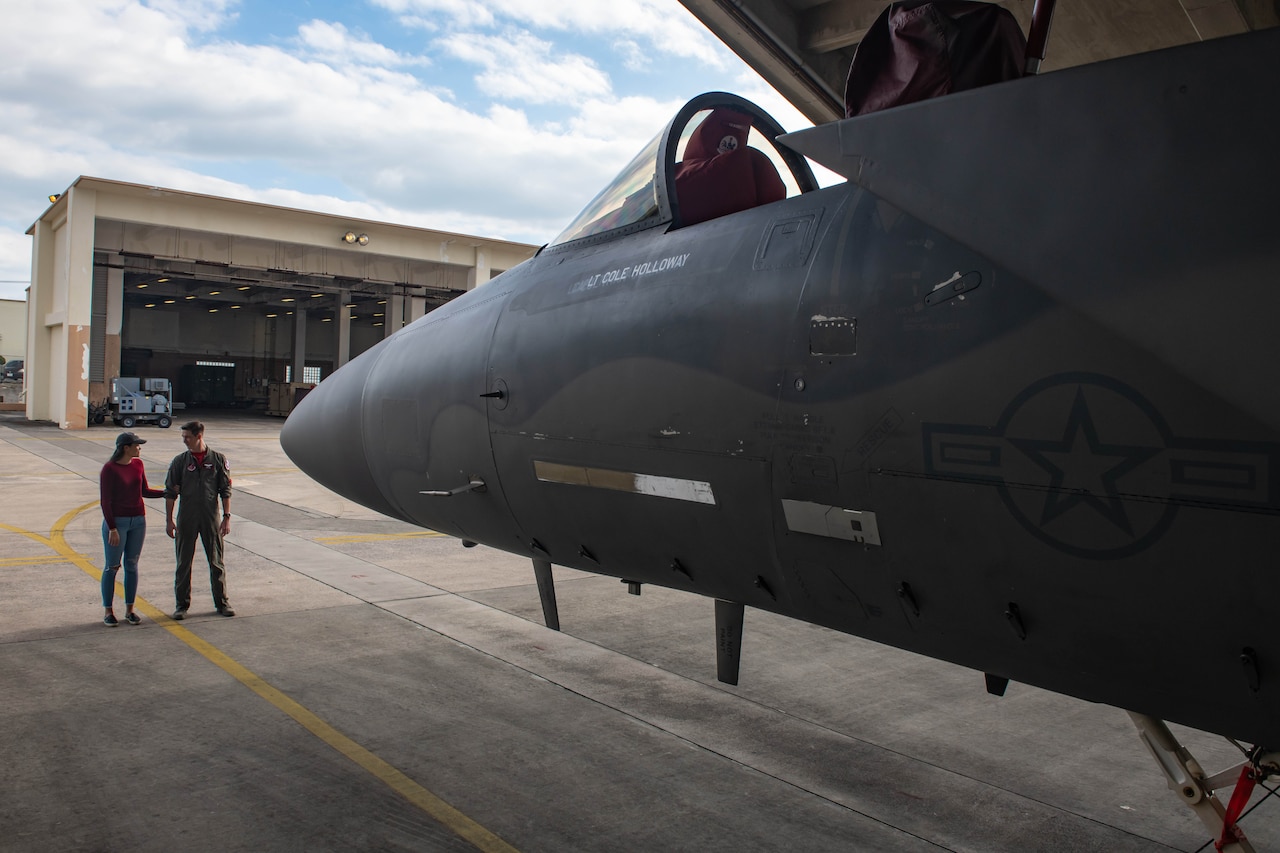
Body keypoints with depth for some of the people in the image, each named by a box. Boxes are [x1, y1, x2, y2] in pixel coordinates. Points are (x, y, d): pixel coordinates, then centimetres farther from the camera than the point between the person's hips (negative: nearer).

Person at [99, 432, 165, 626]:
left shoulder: (138, 464, 5)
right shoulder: (109, 469, -11)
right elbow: (105, 501, -10)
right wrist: (112, 528, -13)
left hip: (138, 521, 5)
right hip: (117, 522, -5)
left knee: (132, 565, 9)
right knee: (112, 566, 2)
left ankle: (129, 609, 16)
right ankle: (108, 611, 11)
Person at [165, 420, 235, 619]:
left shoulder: (218, 459, -1)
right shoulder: (180, 461, 1)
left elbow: (225, 491, 2)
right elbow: (170, 492, 3)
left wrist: (227, 517, -3)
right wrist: (169, 520, -1)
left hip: (211, 519, -1)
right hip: (186, 519, 1)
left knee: (217, 562, 6)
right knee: (183, 563, 7)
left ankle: (222, 603, 16)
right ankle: (182, 605, 18)